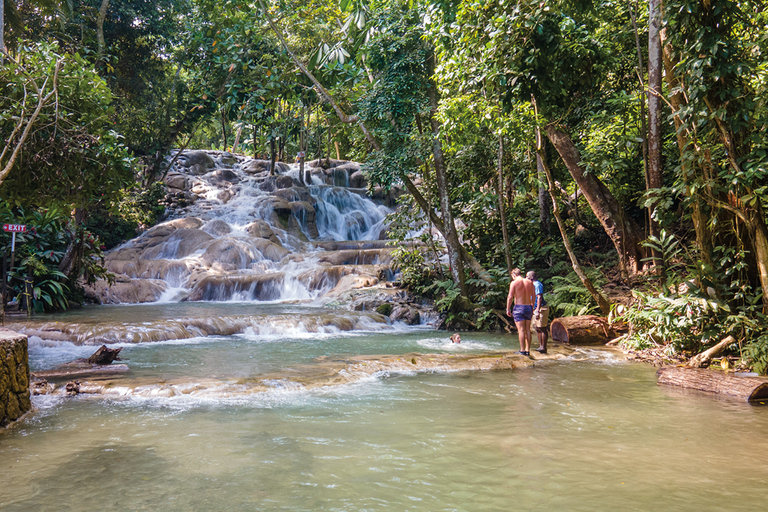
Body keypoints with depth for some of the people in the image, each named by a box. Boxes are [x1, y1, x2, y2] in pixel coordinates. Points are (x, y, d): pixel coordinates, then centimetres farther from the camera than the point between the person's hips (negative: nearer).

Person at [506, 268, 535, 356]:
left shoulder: (514, 283, -6)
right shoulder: (530, 282, 9)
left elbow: (510, 297, -9)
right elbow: (533, 297, 12)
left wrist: (508, 309, -3)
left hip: (519, 307, -5)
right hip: (529, 307, 5)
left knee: (521, 330, -5)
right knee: (528, 330, 9)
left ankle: (522, 350, -6)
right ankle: (528, 350, 10)